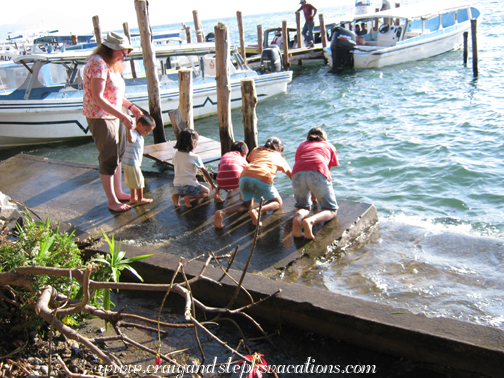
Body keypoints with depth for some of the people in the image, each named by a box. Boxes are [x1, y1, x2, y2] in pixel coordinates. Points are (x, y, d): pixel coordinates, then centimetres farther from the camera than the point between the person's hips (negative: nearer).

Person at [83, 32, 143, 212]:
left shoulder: (111, 64, 13)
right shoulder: (98, 63, -19)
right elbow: (98, 97, -26)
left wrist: (131, 106, 10)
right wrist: (122, 116, -28)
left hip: (114, 116, 10)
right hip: (100, 117, -10)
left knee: (118, 155, 16)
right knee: (108, 160, -3)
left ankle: (119, 192, 30)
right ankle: (112, 201, 8)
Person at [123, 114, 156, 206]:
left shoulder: (139, 135, 11)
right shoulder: (134, 134, -22)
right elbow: (131, 140, -46)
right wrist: (129, 128, -49)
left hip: (130, 163, 10)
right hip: (132, 163, -10)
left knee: (133, 181, 19)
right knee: (139, 181, 2)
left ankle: (133, 198, 30)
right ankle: (140, 199, 14)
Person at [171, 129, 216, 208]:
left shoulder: (175, 154, 2)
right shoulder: (195, 157, -12)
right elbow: (204, 172, -4)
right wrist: (212, 184, 9)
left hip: (177, 185, 6)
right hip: (189, 186, -6)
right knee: (206, 191, 15)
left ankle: (177, 195, 3)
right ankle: (189, 197, -11)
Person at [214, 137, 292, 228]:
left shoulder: (256, 150, 35)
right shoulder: (280, 157, 29)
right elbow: (291, 176, 39)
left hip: (245, 176, 4)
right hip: (263, 179, -3)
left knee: (247, 204, 25)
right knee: (278, 203, 18)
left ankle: (222, 212, -2)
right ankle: (257, 210, -13)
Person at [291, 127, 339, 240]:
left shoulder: (302, 145, 37)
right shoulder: (329, 146, 32)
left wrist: (313, 195, 52)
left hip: (298, 174, 3)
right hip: (318, 173, -2)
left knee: (304, 206, 23)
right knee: (331, 210, 9)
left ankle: (298, 218, -13)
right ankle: (310, 221, -23)